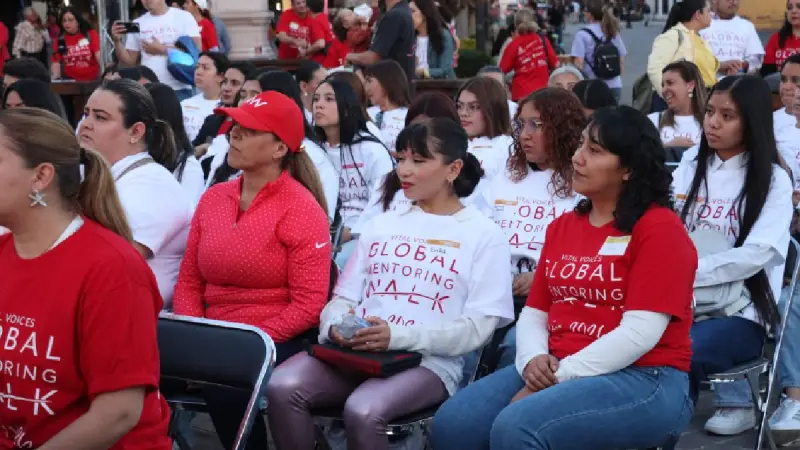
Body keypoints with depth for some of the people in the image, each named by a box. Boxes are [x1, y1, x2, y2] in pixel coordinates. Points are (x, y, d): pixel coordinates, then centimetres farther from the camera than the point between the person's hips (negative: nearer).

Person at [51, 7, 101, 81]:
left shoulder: (91, 34, -3)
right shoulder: (59, 40, 2)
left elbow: (100, 55, -14)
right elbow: (56, 63, 2)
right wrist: (56, 80, -15)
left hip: (92, 80, -1)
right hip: (70, 81, 2)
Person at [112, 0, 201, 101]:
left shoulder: (183, 17, 0)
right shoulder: (138, 24, 11)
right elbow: (130, 60, 12)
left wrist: (163, 49, -11)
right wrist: (117, 40, -4)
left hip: (179, 90, -3)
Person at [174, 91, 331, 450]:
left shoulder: (302, 209, -8)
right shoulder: (212, 198, 10)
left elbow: (309, 304, -12)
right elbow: (189, 281, 12)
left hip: (276, 341, -5)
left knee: (224, 385, -33)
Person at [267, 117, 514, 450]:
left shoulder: (484, 235, 5)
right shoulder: (381, 225, 21)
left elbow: (478, 328, -5)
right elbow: (343, 297, 18)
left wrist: (400, 336, -19)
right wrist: (336, 326, -9)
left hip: (428, 362, -4)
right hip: (354, 353, 4)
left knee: (363, 411, -35)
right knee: (282, 388, -25)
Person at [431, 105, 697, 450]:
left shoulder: (660, 228, -7)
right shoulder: (562, 227, 16)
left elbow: (640, 332, -16)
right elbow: (533, 313, 15)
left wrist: (560, 377, -17)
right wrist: (534, 359, -7)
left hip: (642, 381, -6)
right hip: (555, 372, 7)